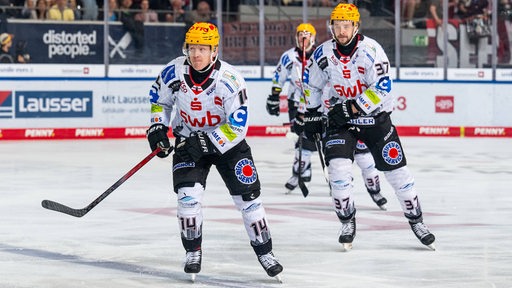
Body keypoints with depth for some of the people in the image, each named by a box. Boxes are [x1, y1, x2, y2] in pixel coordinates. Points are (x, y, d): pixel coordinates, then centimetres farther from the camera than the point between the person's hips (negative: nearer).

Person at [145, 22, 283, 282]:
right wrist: (157, 127, -4)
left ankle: (264, 252, 14)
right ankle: (193, 252, 5)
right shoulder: (174, 72, -15)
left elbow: (237, 126, -24)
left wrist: (207, 143, -30)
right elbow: (159, 98, 7)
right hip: (188, 139, 2)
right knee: (189, 195, -15)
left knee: (248, 197, -2)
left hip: (227, 141, -2)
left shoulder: (230, 80, -26)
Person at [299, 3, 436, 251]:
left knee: (396, 170, 1)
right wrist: (310, 114, 11)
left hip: (375, 116, -2)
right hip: (340, 116, 2)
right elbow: (311, 84, 10)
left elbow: (382, 88, -25)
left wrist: (352, 108, -28)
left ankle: (416, 220, 18)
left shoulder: (371, 50, -20)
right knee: (338, 167, -16)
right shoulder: (323, 54, -7)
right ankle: (347, 222, 1)